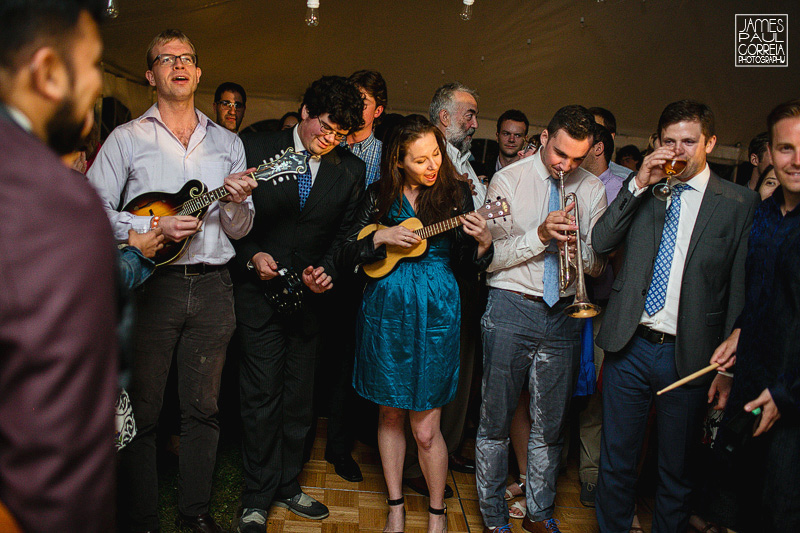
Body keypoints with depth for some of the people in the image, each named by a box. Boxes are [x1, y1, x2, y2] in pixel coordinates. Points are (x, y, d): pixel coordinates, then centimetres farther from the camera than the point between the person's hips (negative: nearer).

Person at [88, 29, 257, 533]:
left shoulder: (228, 142, 13)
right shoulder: (127, 138, 5)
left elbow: (239, 229, 11)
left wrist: (235, 202, -11)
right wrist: (153, 227, -15)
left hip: (213, 286, 3)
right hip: (150, 282, -2)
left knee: (203, 407, 10)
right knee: (141, 411, 4)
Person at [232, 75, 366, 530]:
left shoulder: (351, 170, 2)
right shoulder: (254, 148, -4)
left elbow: (344, 235, 8)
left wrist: (327, 270, -8)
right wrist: (252, 254, -12)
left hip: (311, 293, 3)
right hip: (259, 290, -2)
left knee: (300, 397, 11)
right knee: (262, 394, -1)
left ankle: (287, 485, 29)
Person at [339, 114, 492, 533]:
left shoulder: (456, 193, 1)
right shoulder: (380, 196, 3)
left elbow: (466, 262, 1)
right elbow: (348, 252, 3)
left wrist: (483, 243, -19)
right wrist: (381, 238, -13)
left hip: (435, 315, -2)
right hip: (385, 313, 2)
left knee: (425, 427, 2)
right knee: (390, 415, 12)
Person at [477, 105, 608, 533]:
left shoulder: (592, 189, 7)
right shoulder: (508, 180, -2)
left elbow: (597, 266, 7)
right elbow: (491, 256, -7)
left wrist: (581, 246, -15)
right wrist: (540, 235, -20)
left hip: (564, 313, 3)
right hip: (511, 308, -2)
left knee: (550, 424, 11)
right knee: (496, 420, 4)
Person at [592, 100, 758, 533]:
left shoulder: (739, 204, -2)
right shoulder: (641, 191, 7)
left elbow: (741, 290, -2)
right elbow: (599, 244, -5)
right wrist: (639, 185, -12)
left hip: (689, 355, -2)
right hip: (629, 347, 2)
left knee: (677, 471, 14)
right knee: (616, 460, 14)